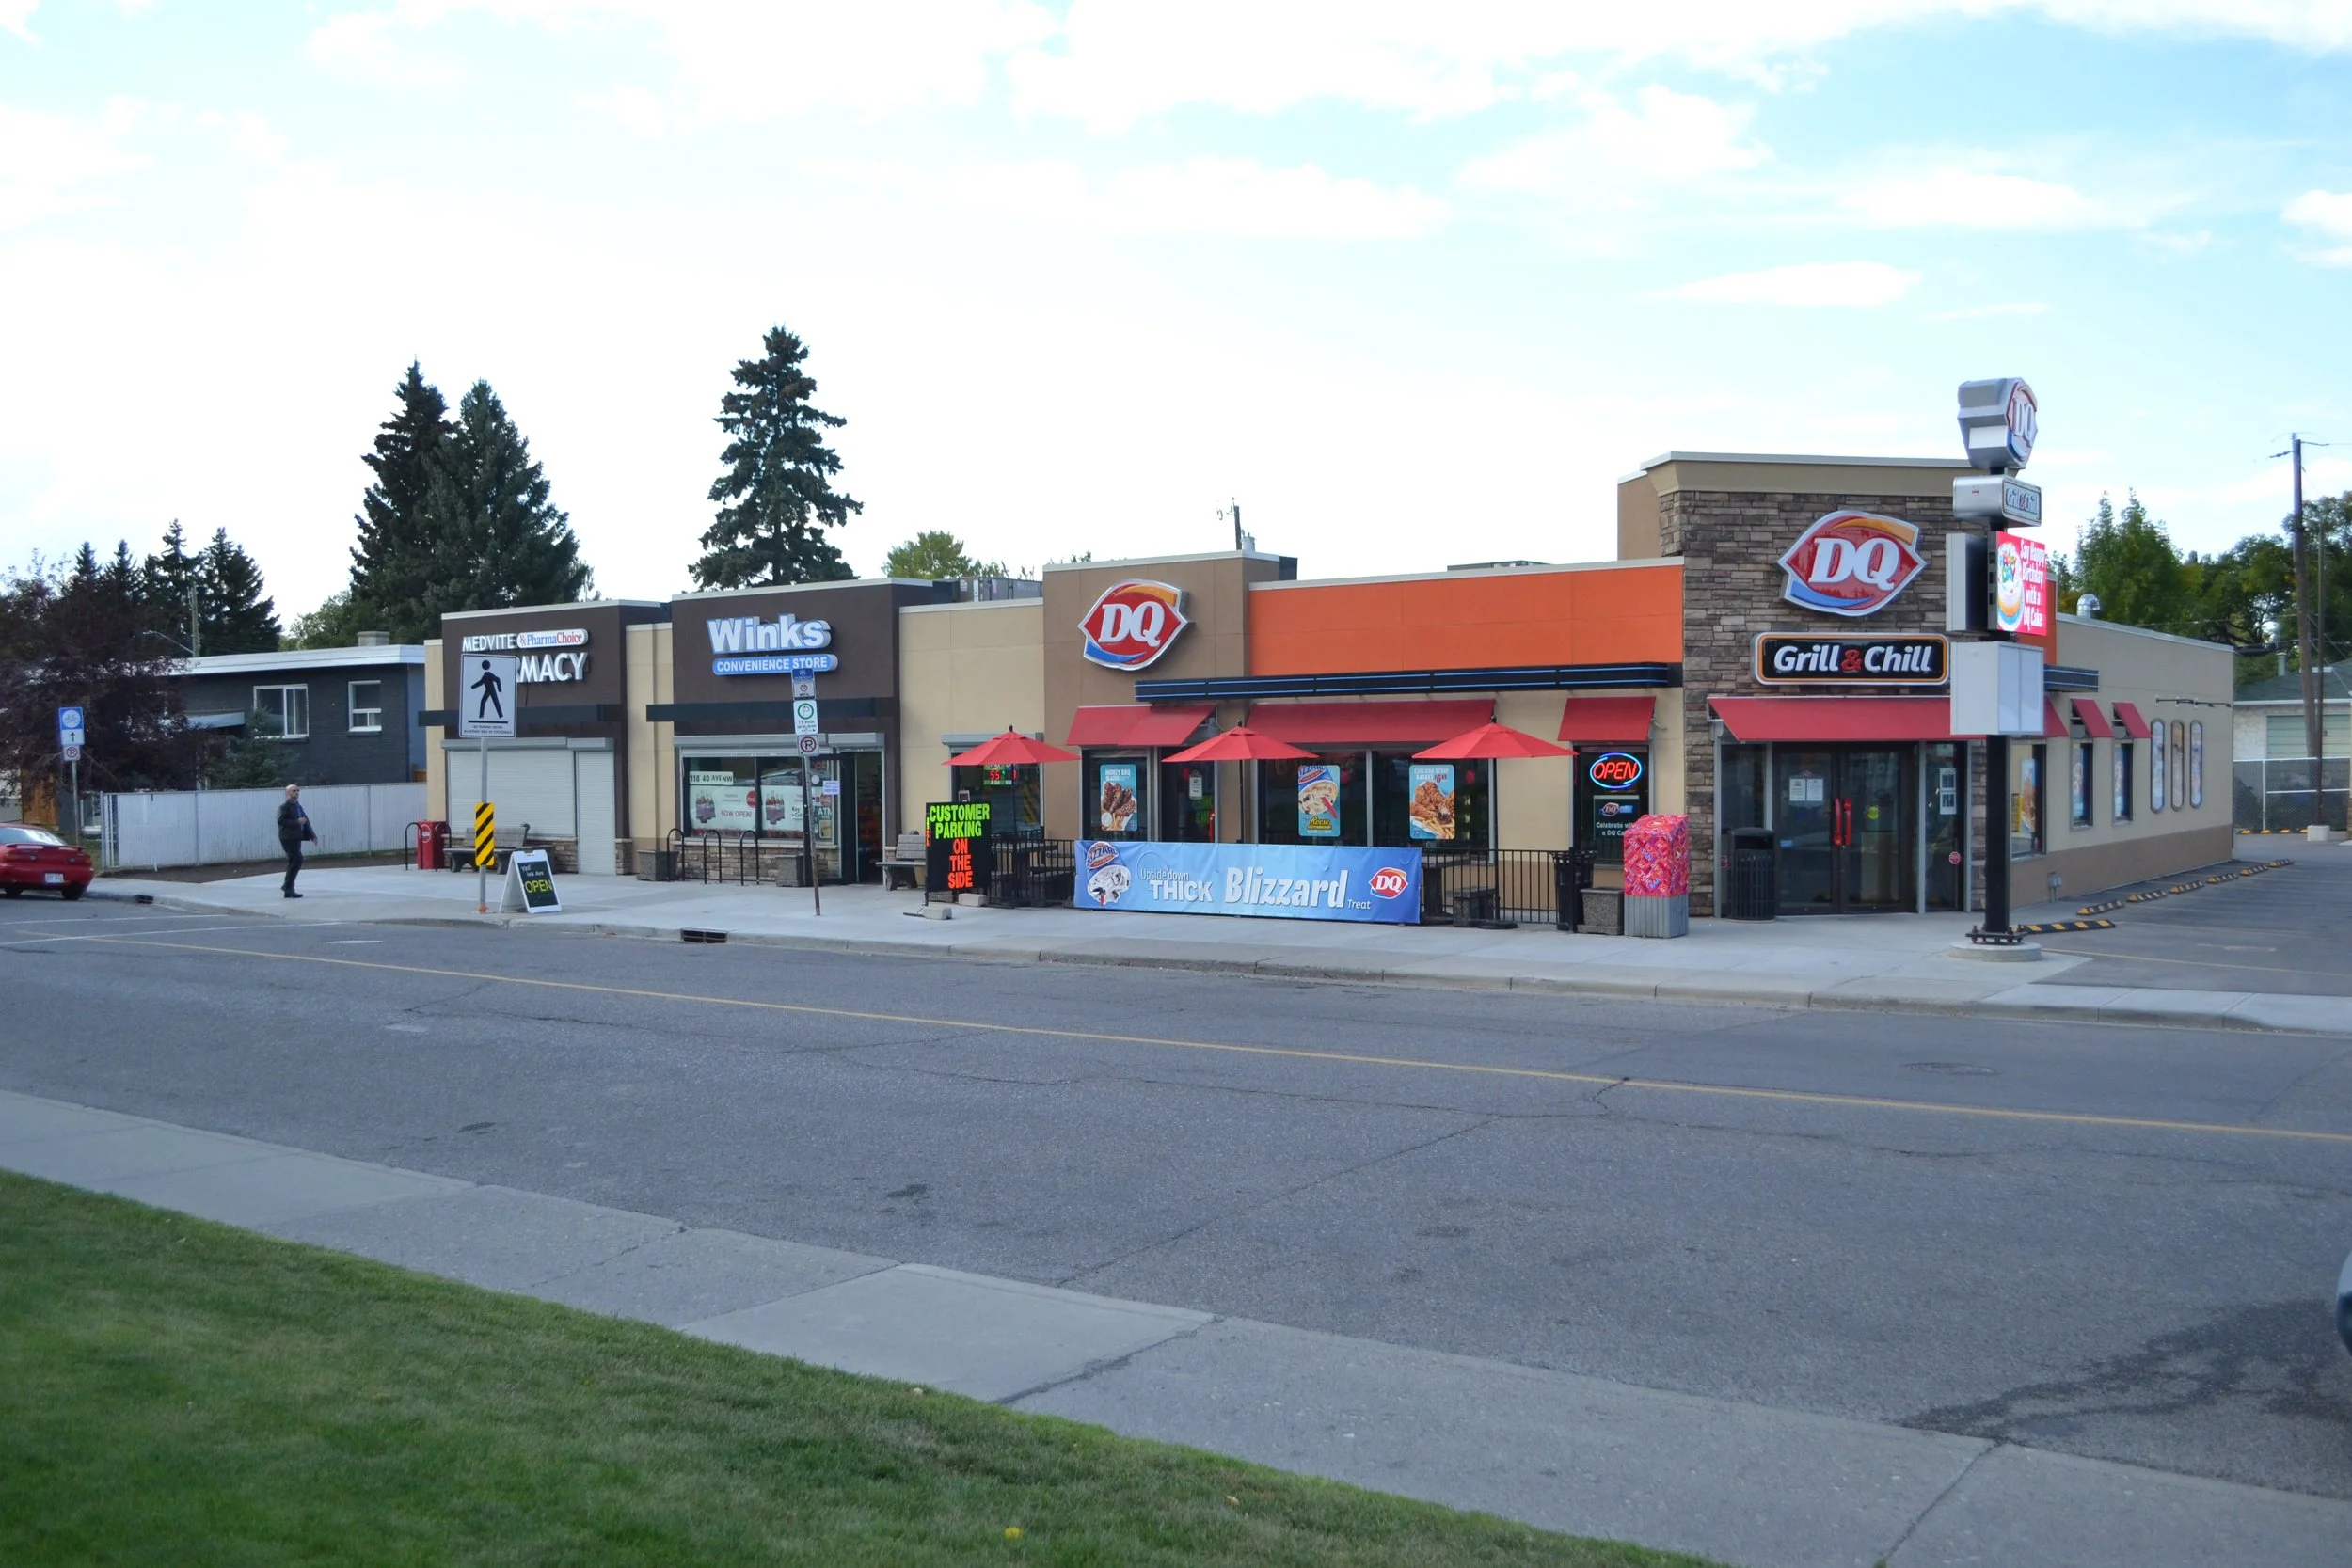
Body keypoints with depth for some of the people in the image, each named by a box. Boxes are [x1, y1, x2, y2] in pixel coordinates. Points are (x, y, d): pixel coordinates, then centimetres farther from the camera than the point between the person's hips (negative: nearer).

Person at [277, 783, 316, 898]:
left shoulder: (298, 806, 17)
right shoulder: (284, 807, -7)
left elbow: (305, 821, 16)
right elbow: (281, 821, -19)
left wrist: (312, 835, 8)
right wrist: (297, 822, -22)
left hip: (296, 838, 9)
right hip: (288, 838, -9)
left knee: (292, 862, 9)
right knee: (298, 859, -17)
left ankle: (289, 890, 13)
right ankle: (288, 885, -10)